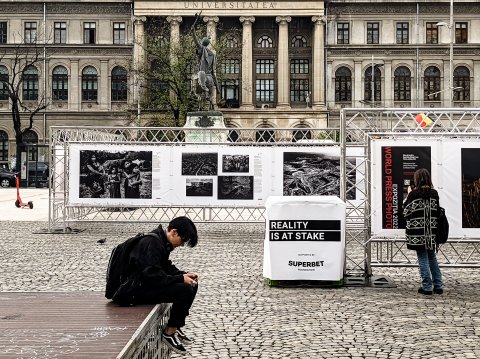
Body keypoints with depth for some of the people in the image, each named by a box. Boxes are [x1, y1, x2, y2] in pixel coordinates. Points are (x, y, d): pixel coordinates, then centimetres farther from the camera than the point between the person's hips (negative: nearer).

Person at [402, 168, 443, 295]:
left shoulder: (414, 194, -10)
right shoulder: (434, 193, 2)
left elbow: (406, 211, -4)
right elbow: (437, 212, 8)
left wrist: (409, 195, 4)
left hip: (418, 232, -4)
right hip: (432, 231, 4)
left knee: (423, 258, 2)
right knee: (432, 257, 15)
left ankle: (427, 287, 3)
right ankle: (438, 285, 16)